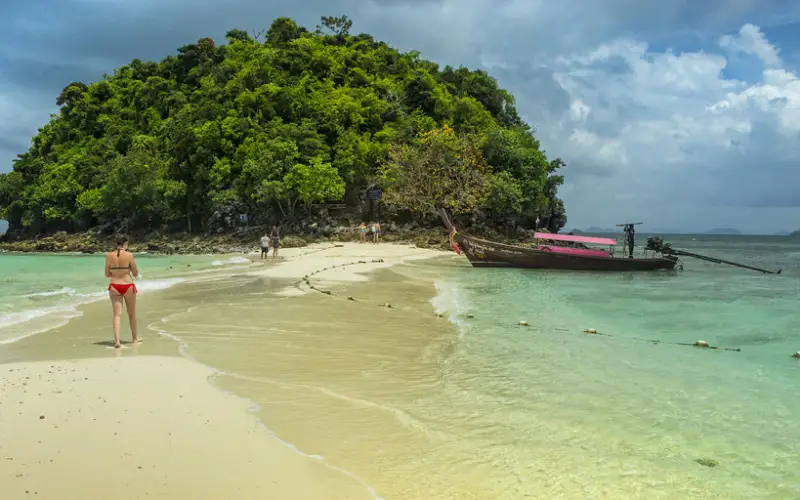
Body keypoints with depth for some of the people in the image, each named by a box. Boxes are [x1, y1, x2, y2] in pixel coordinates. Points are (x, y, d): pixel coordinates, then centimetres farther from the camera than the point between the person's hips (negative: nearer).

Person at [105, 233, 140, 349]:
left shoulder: (109, 255, -1)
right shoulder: (129, 255, -10)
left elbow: (107, 274, 5)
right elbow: (136, 274, -3)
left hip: (114, 286, 2)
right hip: (128, 286, -2)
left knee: (117, 315, 1)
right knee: (132, 314, 16)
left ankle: (117, 340, -14)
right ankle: (135, 338, 31)